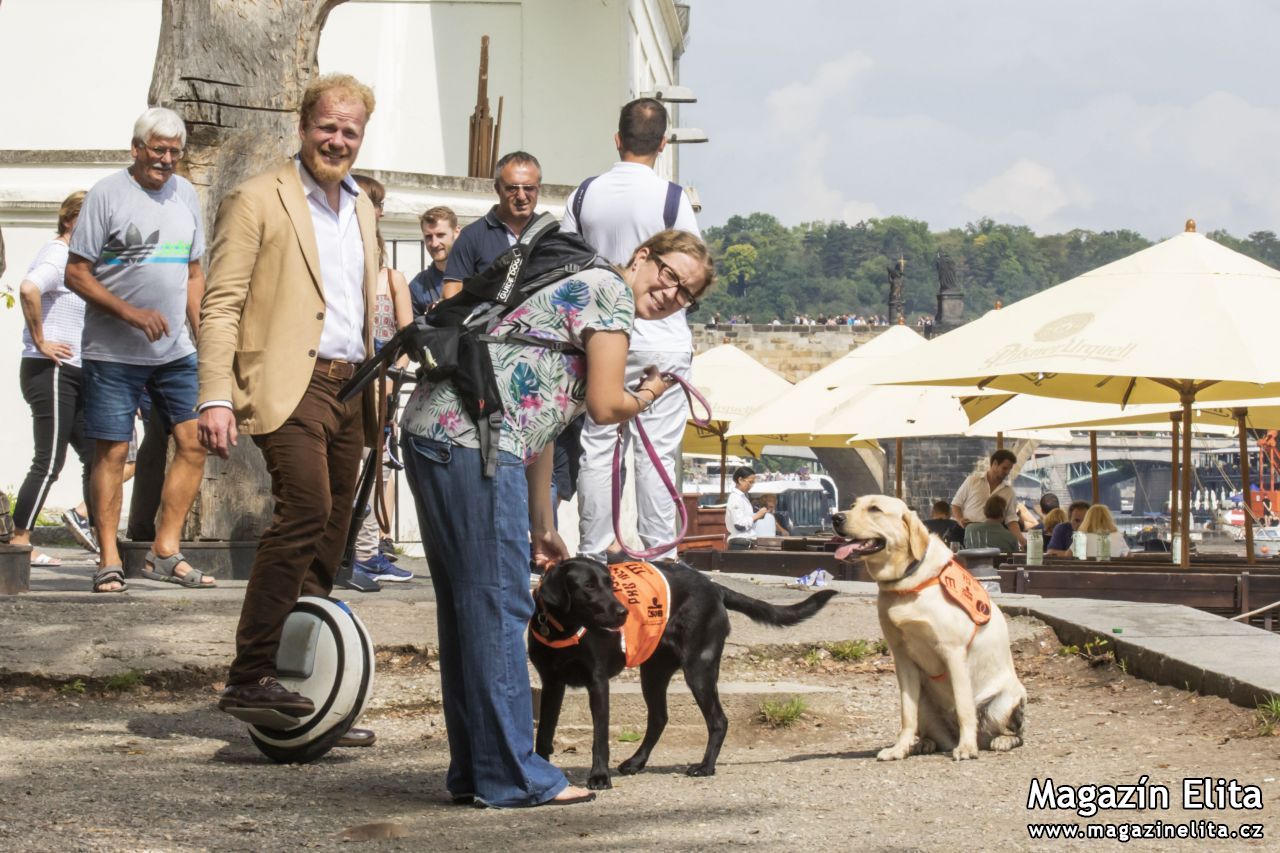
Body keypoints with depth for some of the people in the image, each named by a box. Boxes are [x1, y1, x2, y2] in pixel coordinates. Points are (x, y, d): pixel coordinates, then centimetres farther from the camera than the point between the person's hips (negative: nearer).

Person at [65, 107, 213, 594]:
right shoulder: (108, 194, -6)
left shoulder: (185, 194, 12)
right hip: (113, 353, -5)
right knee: (111, 452, -3)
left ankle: (164, 553, 7)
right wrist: (130, 313, -18)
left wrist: (202, 335, 10)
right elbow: (76, 274, -9)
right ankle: (109, 561, 3)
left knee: (193, 443, -1)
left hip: (175, 352, 5)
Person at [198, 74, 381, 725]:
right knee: (306, 511, -24)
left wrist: (384, 382, 20)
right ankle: (250, 676, -21)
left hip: (351, 388, 7)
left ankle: (308, 699, 13)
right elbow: (222, 305, -7)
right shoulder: (258, 201, -2)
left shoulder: (361, 208, 20)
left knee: (326, 547, 7)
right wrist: (216, 398, -17)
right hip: (290, 385, -7)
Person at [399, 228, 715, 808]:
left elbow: (540, 425, 31)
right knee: (498, 605, -6)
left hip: (431, 432, 10)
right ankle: (511, 776, -3)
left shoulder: (573, 292, 30)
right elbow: (605, 406, -6)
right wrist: (646, 397, 16)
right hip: (472, 439, -10)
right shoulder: (610, 289, 0)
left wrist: (542, 528, 31)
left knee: (467, 606, 14)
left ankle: (473, 771, 20)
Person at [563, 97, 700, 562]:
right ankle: (659, 554, 1)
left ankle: (593, 553, 10)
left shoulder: (585, 194, 1)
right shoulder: (672, 198, -10)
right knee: (657, 451, 0)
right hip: (661, 341, -3)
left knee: (597, 448, 7)